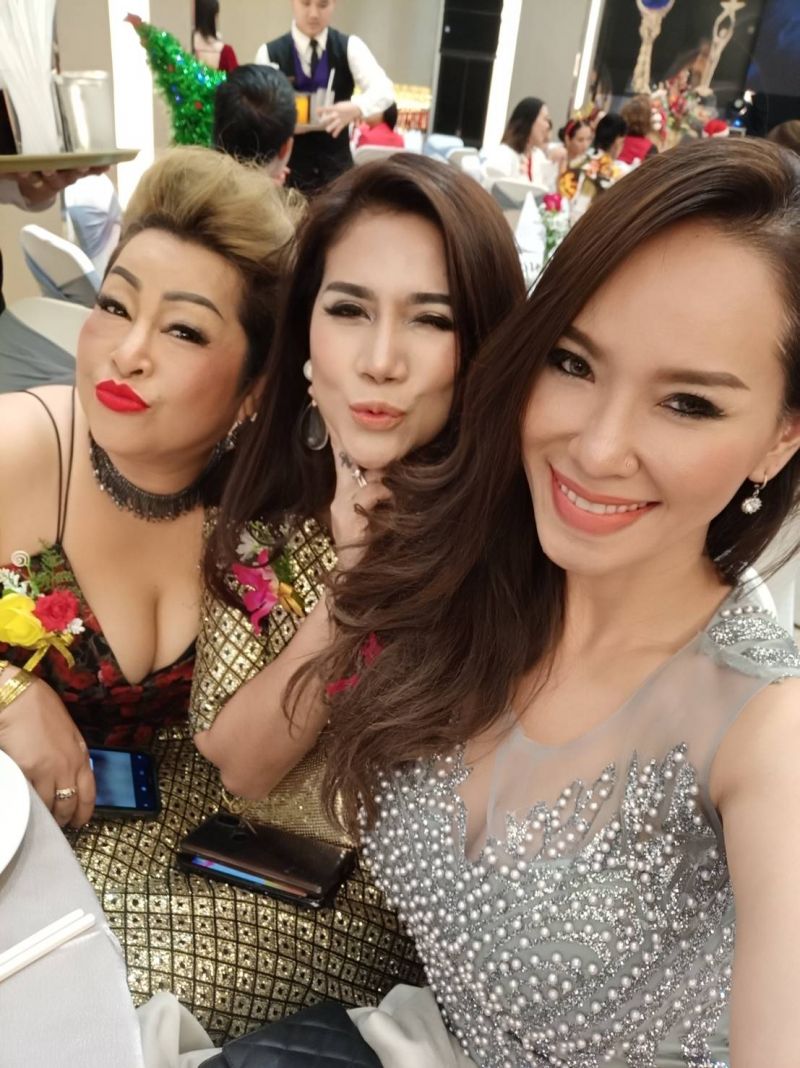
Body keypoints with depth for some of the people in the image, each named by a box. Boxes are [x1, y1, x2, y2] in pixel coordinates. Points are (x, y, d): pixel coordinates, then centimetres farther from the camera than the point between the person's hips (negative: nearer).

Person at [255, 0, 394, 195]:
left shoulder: (350, 47, 1)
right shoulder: (269, 53, -2)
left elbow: (383, 90, -15)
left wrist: (356, 108, -37)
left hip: (336, 164, 1)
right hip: (287, 164, -1)